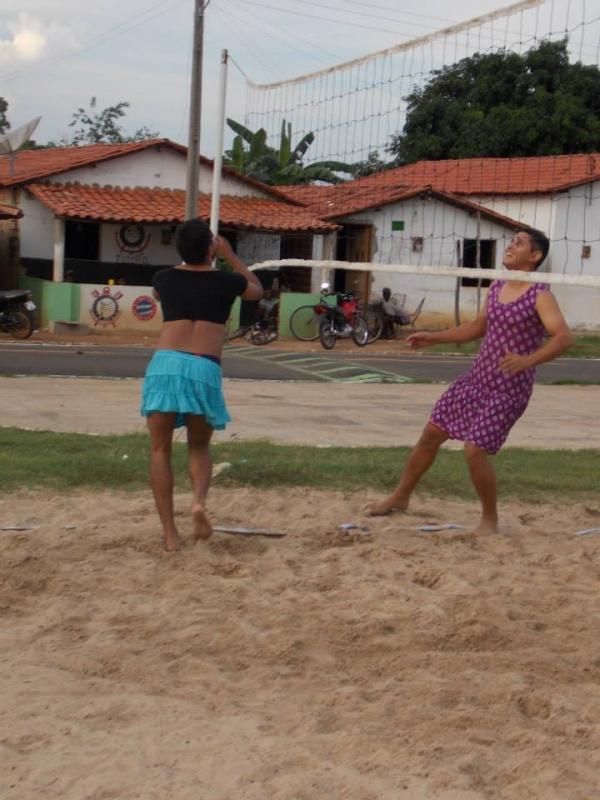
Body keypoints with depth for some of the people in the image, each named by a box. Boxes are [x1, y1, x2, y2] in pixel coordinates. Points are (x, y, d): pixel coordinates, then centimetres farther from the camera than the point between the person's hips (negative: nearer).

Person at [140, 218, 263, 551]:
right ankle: (199, 501, -9)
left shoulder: (165, 278, 16)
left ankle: (170, 532, 4)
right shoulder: (226, 281, 13)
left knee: (160, 450, 10)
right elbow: (257, 290, 37)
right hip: (204, 369, 0)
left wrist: (188, 259, 48)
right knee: (199, 447, 19)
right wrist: (231, 256, 42)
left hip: (165, 364, 0)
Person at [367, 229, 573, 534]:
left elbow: (563, 337, -27)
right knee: (431, 433, 10)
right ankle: (400, 497, 27)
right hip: (476, 378, 8)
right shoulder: (496, 288, 10)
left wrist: (528, 360, -43)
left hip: (508, 389, -7)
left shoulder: (540, 297, -14)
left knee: (475, 449, -15)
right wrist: (434, 337, 20)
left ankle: (490, 520, 7)